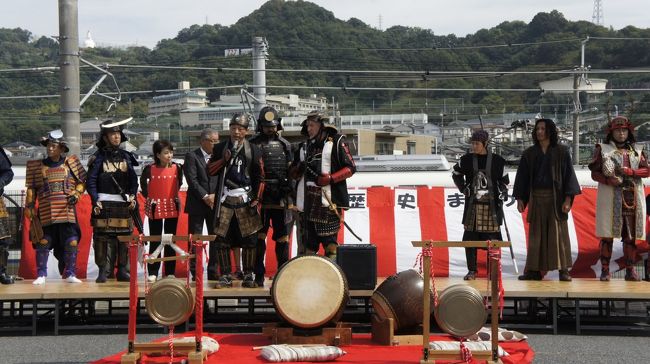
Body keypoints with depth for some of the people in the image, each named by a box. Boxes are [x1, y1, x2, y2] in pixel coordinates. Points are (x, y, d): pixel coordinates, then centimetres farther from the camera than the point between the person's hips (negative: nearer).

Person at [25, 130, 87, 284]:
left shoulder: (71, 163, 6)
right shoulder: (36, 166, 9)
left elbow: (82, 181, 13)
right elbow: (31, 189, 11)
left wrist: (76, 194, -2)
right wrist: (29, 206, 5)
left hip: (67, 212, 0)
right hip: (46, 213, 0)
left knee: (71, 243, -2)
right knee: (43, 242, 0)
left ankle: (70, 274, 10)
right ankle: (41, 275, 10)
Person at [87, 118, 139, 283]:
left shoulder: (126, 156, 14)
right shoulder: (99, 157, 3)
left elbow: (134, 179, 15)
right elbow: (91, 181, -1)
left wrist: (133, 197, 2)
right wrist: (95, 201, -11)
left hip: (124, 203, 4)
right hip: (104, 203, -4)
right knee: (103, 237, -8)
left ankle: (123, 271, 8)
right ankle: (103, 271, -5)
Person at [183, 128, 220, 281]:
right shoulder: (192, 156, -2)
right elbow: (192, 180, -10)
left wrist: (215, 196, -9)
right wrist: (205, 197, -14)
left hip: (214, 203, 4)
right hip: (197, 204, -4)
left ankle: (213, 271, 10)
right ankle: (195, 272, 5)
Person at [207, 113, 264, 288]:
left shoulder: (253, 150, 3)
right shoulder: (220, 148, 9)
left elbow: (260, 177, 5)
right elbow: (210, 170, 8)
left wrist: (256, 199, -3)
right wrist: (224, 160, -8)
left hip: (245, 199, -1)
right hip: (225, 199, 1)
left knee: (249, 239, -1)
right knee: (222, 239, -1)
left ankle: (248, 276, 10)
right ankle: (226, 275, 7)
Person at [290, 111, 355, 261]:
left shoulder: (336, 143, 2)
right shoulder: (305, 147, 21)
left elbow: (350, 168, -4)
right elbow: (293, 174, 24)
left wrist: (329, 179, -15)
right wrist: (299, 169, 0)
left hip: (328, 200, -6)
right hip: (308, 201, 6)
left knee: (328, 239, -10)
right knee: (309, 241, 9)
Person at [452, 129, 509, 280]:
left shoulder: (497, 160, 1)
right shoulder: (467, 159, 4)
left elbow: (504, 181, 12)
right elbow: (456, 174, 21)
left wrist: (502, 194, -1)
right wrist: (463, 188, 10)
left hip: (491, 205, -1)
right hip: (472, 205, 1)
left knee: (493, 238, -1)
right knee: (470, 237, 1)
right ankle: (471, 270, 10)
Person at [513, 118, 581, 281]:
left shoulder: (561, 152, 2)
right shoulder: (529, 154, 9)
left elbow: (568, 175, -1)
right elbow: (522, 176, 10)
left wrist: (568, 199, -9)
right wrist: (520, 199, 3)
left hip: (556, 198, -2)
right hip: (536, 198, 2)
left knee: (559, 233, -3)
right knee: (536, 234, 2)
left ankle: (563, 270, 1)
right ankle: (534, 270, 4)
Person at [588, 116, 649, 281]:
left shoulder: (636, 149, 14)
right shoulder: (602, 149, 7)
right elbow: (594, 173, 3)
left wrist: (630, 171, -12)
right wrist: (609, 180, -15)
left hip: (632, 197, 2)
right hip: (610, 197, -2)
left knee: (630, 234, 1)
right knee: (607, 234, -4)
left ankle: (630, 270, 5)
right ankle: (605, 270, 0)